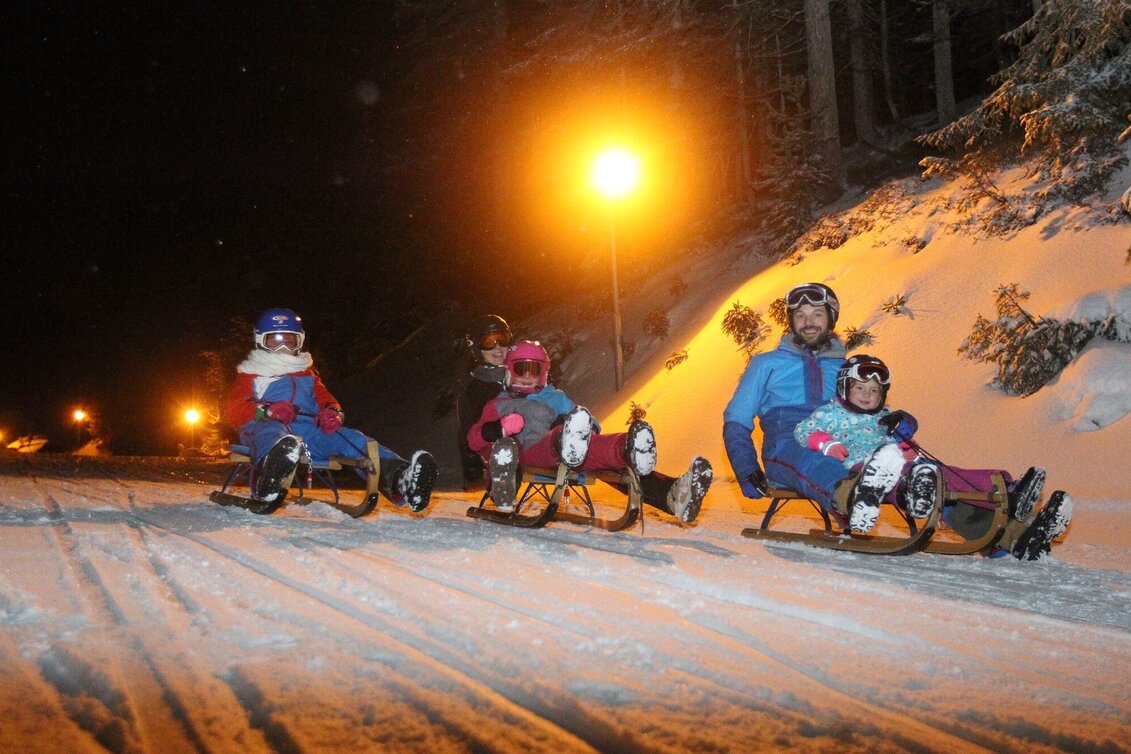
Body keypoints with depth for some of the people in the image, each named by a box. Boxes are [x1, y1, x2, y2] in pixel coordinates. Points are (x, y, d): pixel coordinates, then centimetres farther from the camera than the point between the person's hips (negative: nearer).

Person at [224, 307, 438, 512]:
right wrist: (267, 410, -19)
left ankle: (399, 478, -54)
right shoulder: (251, 374, 21)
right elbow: (234, 409, 4)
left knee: (349, 438, -25)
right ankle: (268, 477, -81)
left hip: (307, 431, 4)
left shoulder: (307, 373, 35)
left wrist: (332, 412, -6)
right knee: (272, 431, -41)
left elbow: (325, 398, 23)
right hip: (268, 426, -4)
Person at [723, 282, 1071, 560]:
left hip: (847, 454, 4)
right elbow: (736, 423, 16)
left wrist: (897, 422, 1)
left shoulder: (848, 370, 29)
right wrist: (748, 474, -1)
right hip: (787, 450, -3)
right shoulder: (766, 365, 21)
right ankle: (849, 498, -79)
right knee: (812, 462, -43)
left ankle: (1008, 533, -46)